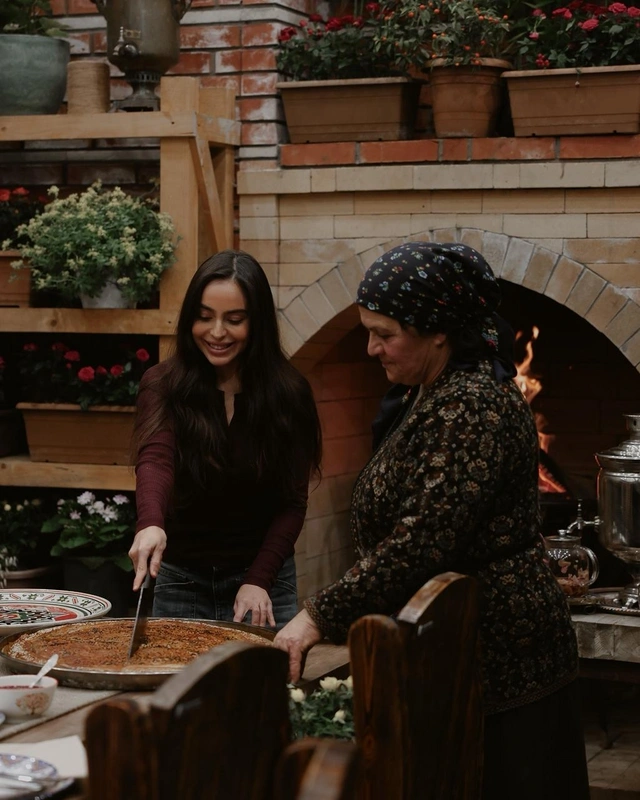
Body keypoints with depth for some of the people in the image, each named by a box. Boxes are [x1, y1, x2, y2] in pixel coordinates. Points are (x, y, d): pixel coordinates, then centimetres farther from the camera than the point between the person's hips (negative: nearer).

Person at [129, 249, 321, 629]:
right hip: (180, 578, 0)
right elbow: (154, 458, -27)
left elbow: (292, 501, -4)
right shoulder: (164, 384, -9)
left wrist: (259, 580, -15)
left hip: (264, 576, 0)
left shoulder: (289, 391, -7)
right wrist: (151, 523, -46)